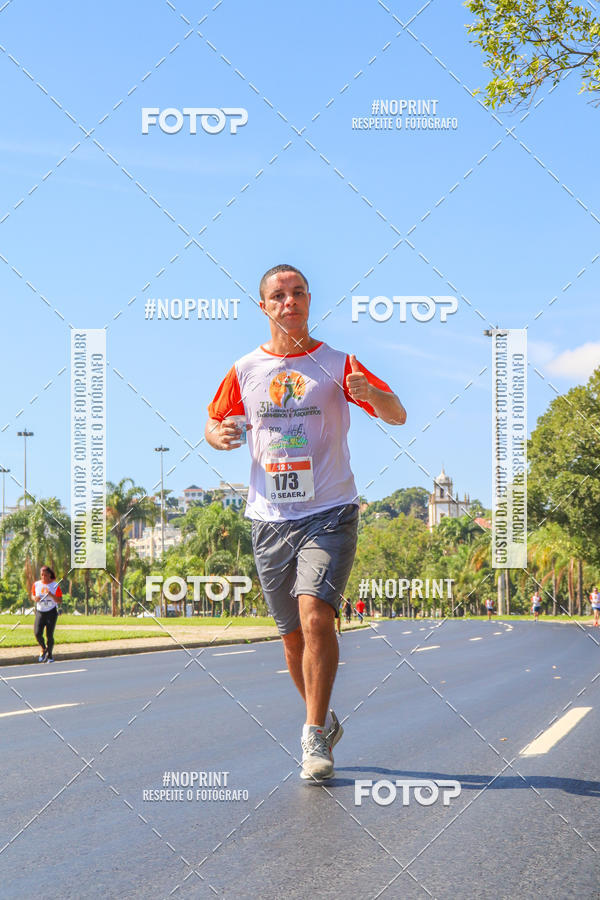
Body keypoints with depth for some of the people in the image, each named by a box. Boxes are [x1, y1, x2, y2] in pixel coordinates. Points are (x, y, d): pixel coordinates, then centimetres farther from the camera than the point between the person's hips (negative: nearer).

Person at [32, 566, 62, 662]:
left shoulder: (55, 585, -5)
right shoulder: (36, 585, 3)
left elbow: (60, 601, -6)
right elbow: (32, 596, 17)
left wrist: (51, 595, -23)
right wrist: (35, 598, -7)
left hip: (51, 612, -2)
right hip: (40, 612, 2)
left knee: (49, 635, -3)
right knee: (37, 633, -12)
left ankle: (49, 655, 15)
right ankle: (43, 649, 17)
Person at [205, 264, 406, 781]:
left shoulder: (336, 364, 0)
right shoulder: (245, 371, 9)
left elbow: (398, 416, -4)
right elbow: (213, 427, 19)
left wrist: (371, 393, -26)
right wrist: (220, 435, -6)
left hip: (329, 514, -3)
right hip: (269, 519, 3)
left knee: (315, 614, -22)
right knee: (293, 636, 8)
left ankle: (315, 738, -15)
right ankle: (324, 721, 30)